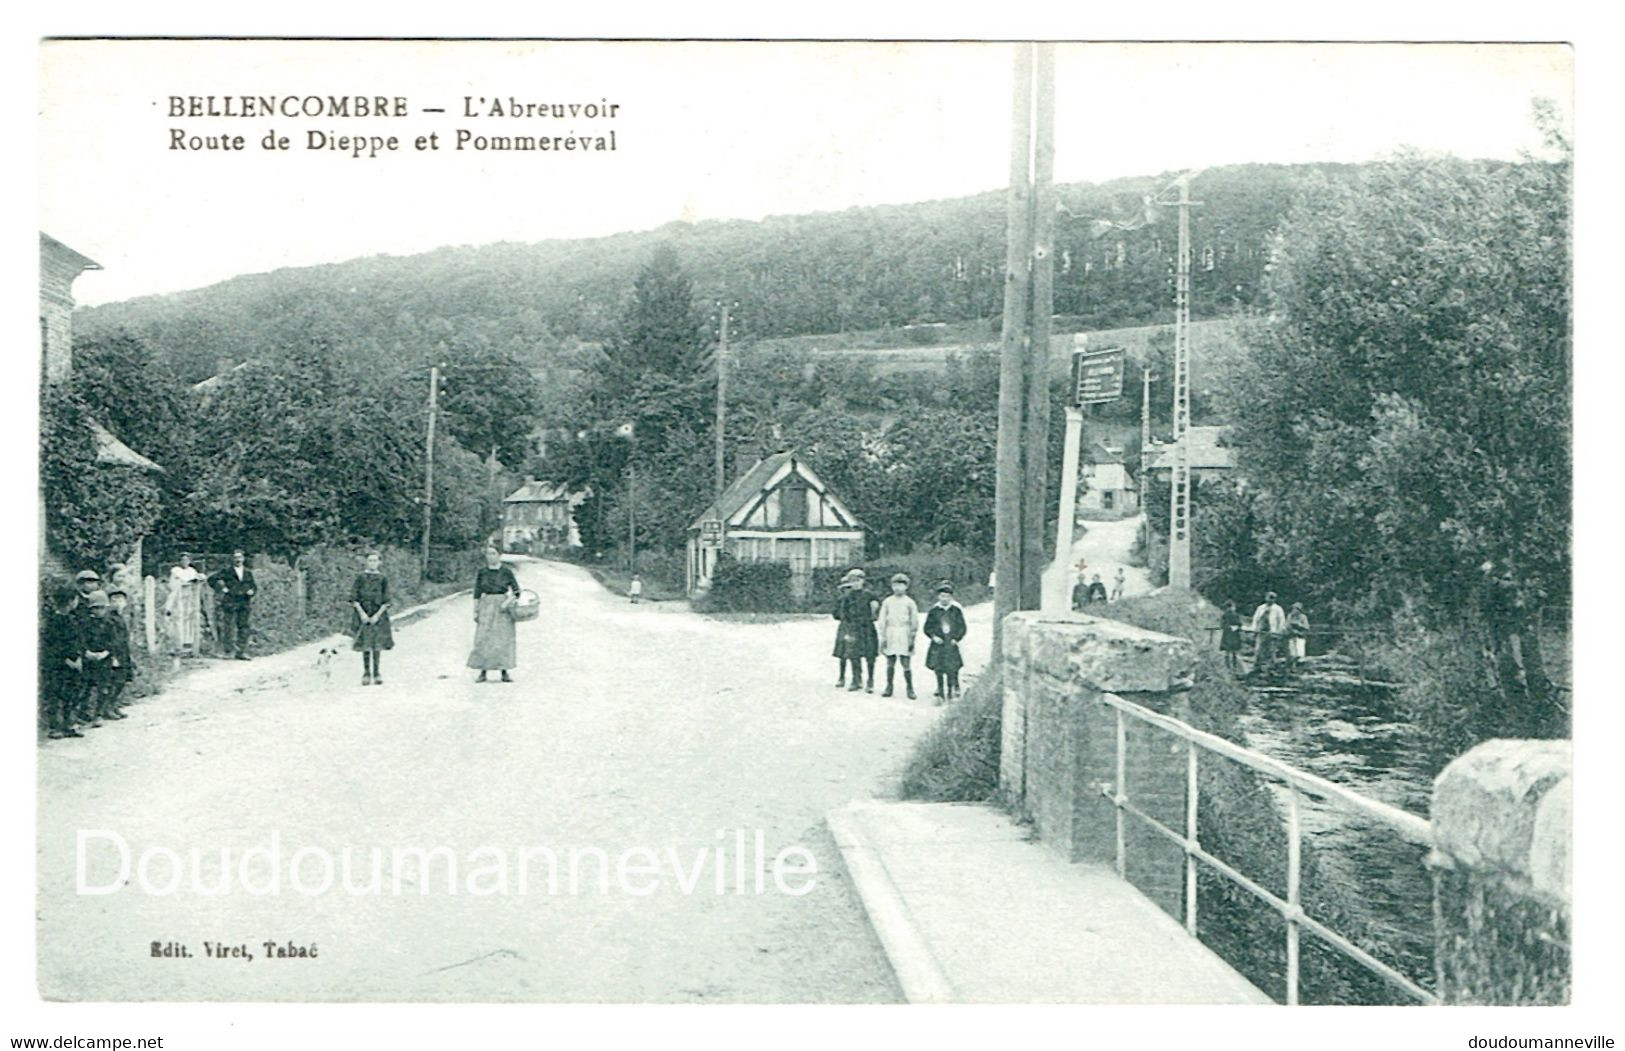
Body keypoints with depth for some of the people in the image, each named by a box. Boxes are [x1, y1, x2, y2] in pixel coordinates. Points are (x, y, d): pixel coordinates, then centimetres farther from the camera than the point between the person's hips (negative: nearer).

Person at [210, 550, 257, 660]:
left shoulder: (248, 573, 14)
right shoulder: (227, 571, 2)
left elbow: (253, 586, 22)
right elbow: (212, 580, 1)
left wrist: (251, 591, 0)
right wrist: (221, 588, -8)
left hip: (244, 603, 4)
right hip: (230, 603, -3)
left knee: (244, 627, 1)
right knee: (227, 627, -3)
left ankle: (241, 652, 5)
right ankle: (225, 651, 3)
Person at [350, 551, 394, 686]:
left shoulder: (383, 579, 4)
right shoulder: (360, 577, 2)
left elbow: (386, 601, 2)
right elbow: (354, 597, -1)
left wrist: (377, 615, -10)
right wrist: (362, 613, -11)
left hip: (378, 615, 0)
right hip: (363, 615, 0)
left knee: (377, 645, -1)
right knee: (365, 645, 0)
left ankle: (377, 673, 6)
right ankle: (366, 673, 7)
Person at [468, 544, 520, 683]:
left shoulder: (506, 572, -1)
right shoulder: (482, 573, 4)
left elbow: (516, 591, 0)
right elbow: (477, 593, 6)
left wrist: (508, 602, -14)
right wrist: (475, 611, 1)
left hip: (502, 608, -1)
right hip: (486, 607, 1)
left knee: (503, 639, -1)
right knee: (483, 639, -4)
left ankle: (504, 672, 5)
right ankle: (483, 672, 0)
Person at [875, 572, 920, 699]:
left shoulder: (909, 603, 1)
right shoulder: (887, 602, 6)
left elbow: (915, 622, 4)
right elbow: (882, 621, 9)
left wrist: (912, 639, 0)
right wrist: (883, 637, 5)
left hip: (904, 637, -2)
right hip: (890, 635, 2)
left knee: (906, 664, -5)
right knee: (890, 664, 4)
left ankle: (910, 688, 6)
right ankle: (889, 687, 14)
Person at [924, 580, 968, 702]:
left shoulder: (956, 610, 1)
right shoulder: (934, 611, 2)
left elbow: (962, 627, 5)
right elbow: (927, 627, 6)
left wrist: (956, 638, -6)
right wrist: (933, 636, -9)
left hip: (951, 645, -1)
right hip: (938, 645, 1)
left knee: (951, 670, -2)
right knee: (939, 670, 0)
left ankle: (950, 694, 11)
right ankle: (940, 694, 8)